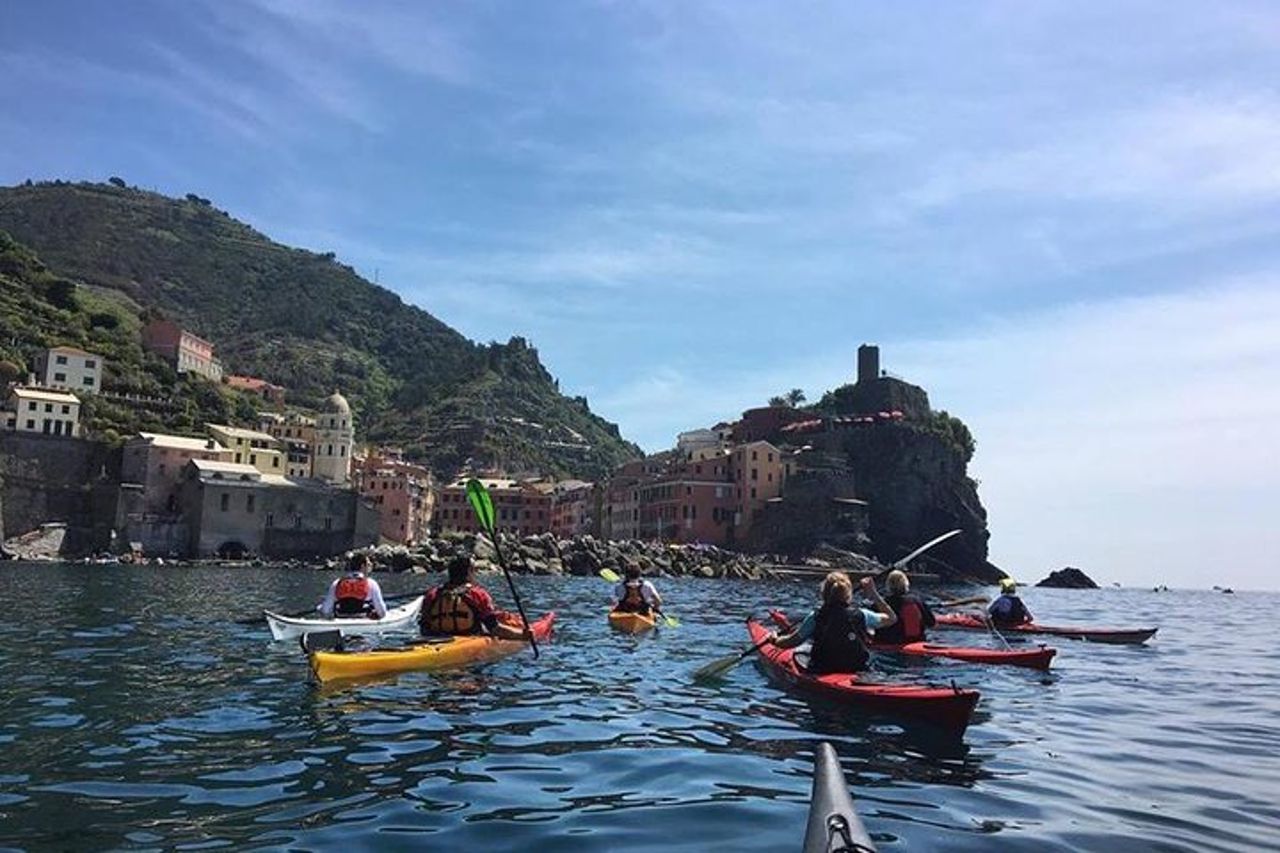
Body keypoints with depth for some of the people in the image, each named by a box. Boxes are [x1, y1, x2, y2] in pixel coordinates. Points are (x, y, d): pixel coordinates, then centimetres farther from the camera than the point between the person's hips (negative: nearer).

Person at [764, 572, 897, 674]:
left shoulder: (815, 617, -9)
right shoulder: (861, 615, -6)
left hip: (822, 674, -1)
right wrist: (874, 595, 15)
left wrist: (774, 639, 18)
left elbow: (791, 642, -3)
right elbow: (891, 618, 10)